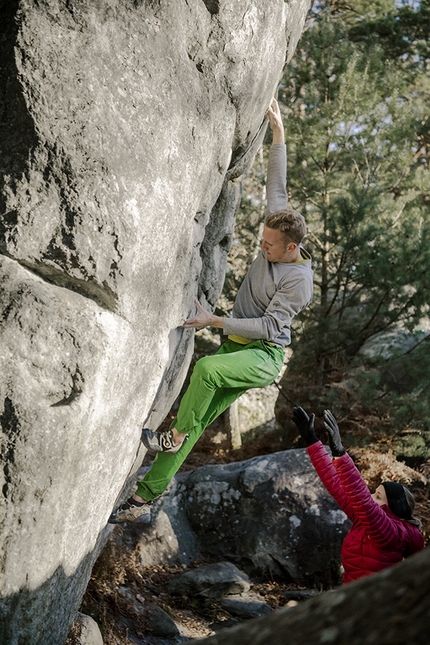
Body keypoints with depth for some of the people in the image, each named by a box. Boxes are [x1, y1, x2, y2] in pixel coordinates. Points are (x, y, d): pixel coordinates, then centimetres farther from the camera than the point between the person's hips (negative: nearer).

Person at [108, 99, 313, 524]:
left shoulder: (299, 281, -18)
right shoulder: (275, 242, 2)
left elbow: (270, 326, -21)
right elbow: (277, 186, 10)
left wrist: (214, 321, -22)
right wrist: (278, 134, 11)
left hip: (264, 356, -7)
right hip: (236, 345, 7)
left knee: (206, 368, -37)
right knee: (197, 421, 0)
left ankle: (174, 436, -13)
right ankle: (145, 496, 3)